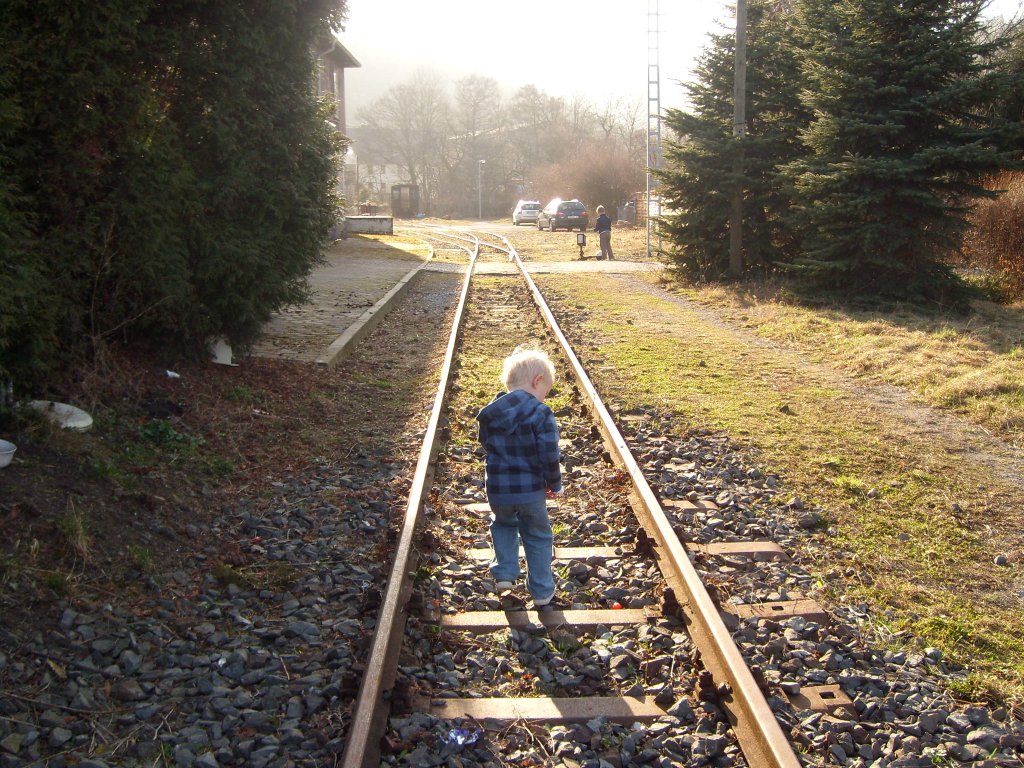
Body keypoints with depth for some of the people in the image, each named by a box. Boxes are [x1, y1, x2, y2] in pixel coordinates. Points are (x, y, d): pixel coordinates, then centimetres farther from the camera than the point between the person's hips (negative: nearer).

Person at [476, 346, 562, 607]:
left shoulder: (489, 412, -1)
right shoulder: (541, 414, -15)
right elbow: (549, 456, -17)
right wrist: (555, 484, -2)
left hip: (497, 489, 3)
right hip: (531, 491, -3)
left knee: (503, 524, 31)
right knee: (538, 537, 16)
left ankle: (504, 573, 20)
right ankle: (542, 591, 23)